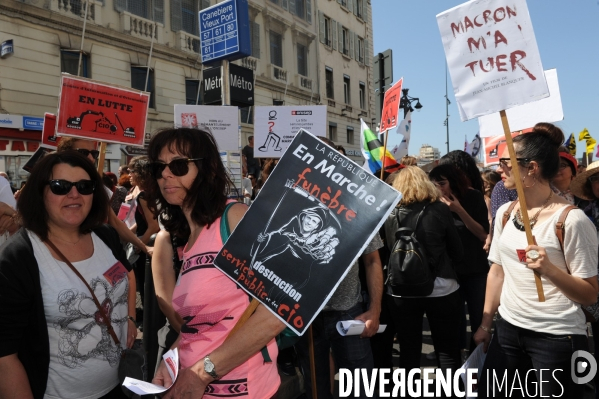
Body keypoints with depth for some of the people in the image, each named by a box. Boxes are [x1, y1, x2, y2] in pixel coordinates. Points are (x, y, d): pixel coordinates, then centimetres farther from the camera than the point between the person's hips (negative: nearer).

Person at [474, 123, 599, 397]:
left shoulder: (572, 220, -15)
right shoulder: (505, 213, 3)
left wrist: (549, 269, -29)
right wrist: (485, 324, 10)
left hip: (557, 338, -5)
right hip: (508, 329, 6)